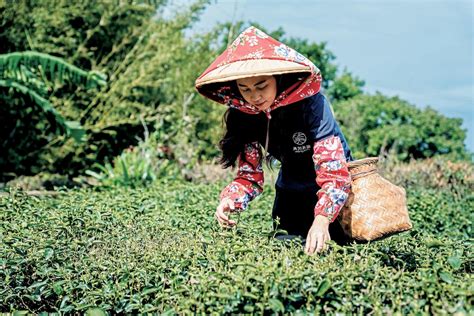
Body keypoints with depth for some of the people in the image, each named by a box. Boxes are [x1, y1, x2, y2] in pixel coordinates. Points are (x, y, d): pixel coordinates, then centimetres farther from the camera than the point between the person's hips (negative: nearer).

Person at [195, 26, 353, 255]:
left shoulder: (311, 104, -28)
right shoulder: (244, 114, -14)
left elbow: (334, 173, -34)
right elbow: (249, 176, -9)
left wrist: (321, 219, -50)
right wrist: (230, 200, -30)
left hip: (332, 188, -4)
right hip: (290, 191, 4)